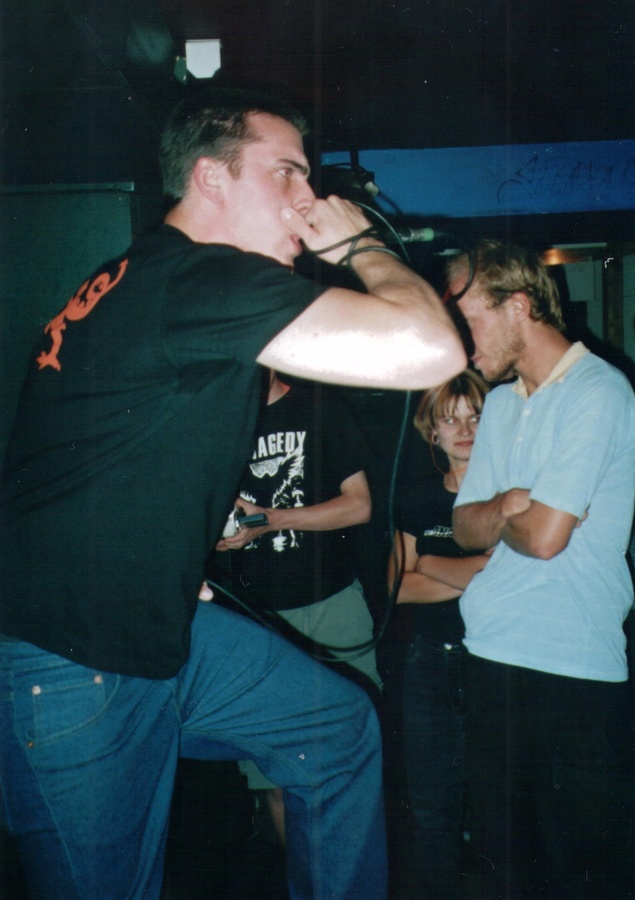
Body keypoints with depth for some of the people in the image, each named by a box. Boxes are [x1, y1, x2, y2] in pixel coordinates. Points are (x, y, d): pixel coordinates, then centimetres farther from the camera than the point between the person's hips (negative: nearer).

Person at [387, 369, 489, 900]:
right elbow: (399, 586, 4)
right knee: (432, 809, 10)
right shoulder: (419, 498, 10)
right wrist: (472, 578, -8)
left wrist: (430, 564, -2)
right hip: (431, 659, 4)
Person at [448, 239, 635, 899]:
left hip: (572, 671, -7)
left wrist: (499, 514, 2)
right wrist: (508, 507, -9)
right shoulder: (501, 403, 15)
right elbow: (465, 526, 12)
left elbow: (544, 535, -18)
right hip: (490, 654, 7)